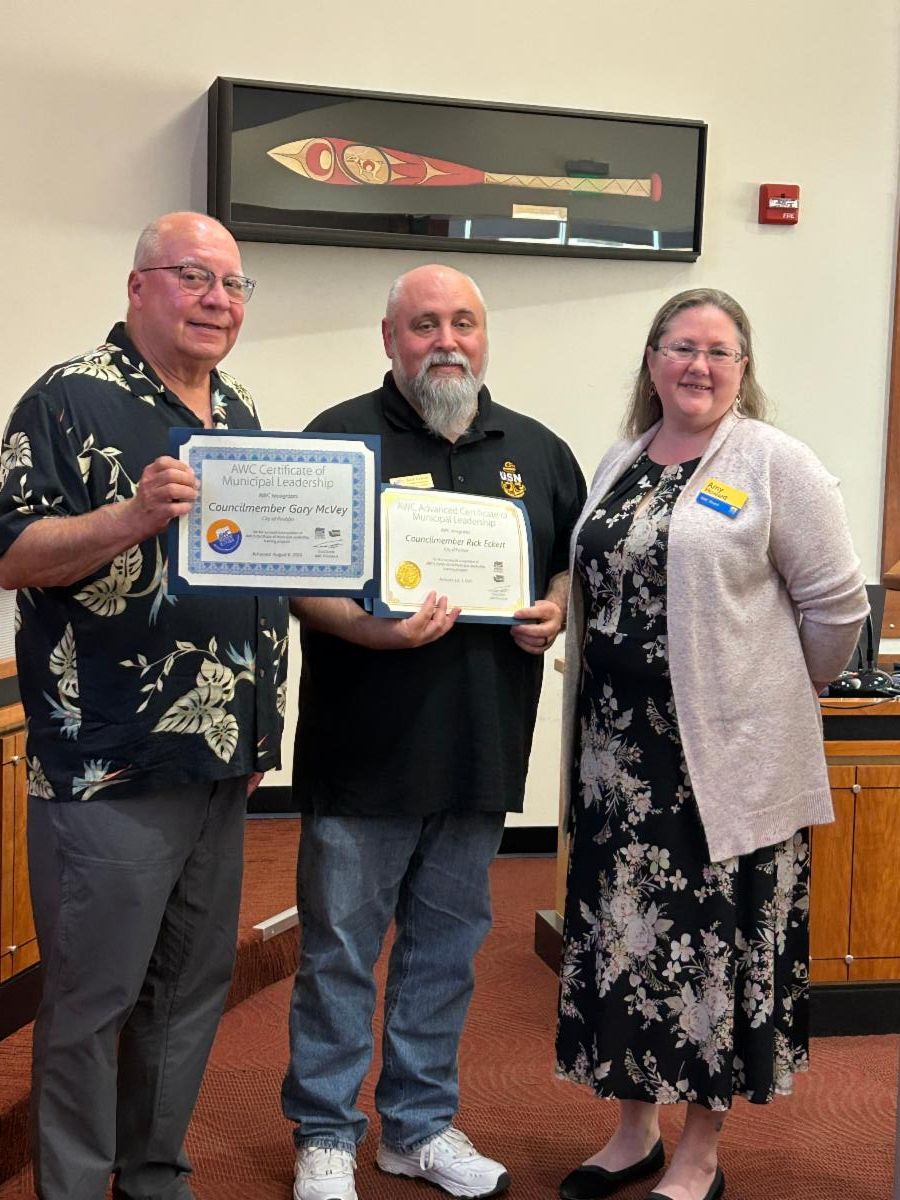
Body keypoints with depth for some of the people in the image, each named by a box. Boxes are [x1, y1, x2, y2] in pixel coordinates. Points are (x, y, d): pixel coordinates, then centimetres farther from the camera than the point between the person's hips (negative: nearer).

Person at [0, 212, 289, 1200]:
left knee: (194, 987, 16)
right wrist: (134, 515, -29)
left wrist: (260, 728, 12)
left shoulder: (240, 414, 14)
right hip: (109, 767, -7)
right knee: (92, 998, 3)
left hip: (220, 763, 7)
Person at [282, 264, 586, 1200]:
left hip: (481, 753, 4)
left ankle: (421, 1123, 31)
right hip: (364, 752, -4)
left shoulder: (536, 450, 11)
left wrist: (555, 608, -4)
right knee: (339, 945, 5)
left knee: (447, 942, 15)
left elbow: (578, 560, 18)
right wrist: (372, 630, -25)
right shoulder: (342, 438, -4)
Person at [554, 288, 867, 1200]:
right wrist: (599, 708, 14)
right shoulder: (619, 465, 12)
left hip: (728, 757, -5)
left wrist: (771, 697, 4)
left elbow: (836, 606, -5)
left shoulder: (775, 464, -6)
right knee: (624, 934, 11)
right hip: (621, 752, 5)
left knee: (717, 945, 4)